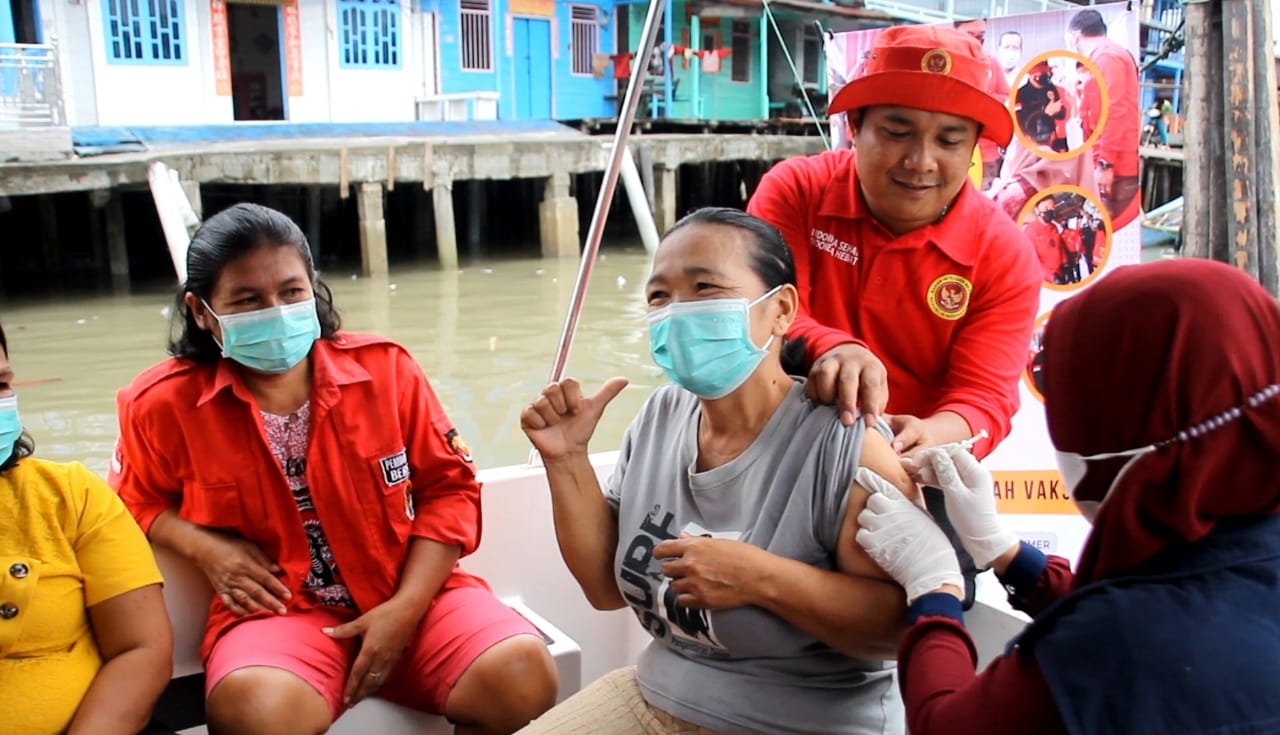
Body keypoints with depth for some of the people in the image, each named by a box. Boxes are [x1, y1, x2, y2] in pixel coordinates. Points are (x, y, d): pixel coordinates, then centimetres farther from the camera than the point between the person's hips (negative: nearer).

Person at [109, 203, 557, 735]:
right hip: (276, 607, -1)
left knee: (523, 675, -22)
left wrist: (404, 608, -10)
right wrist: (205, 549, -5)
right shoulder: (166, 404, -2)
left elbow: (448, 487, 1)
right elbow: (136, 500, 17)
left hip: (410, 595, 2)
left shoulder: (385, 368, -3)